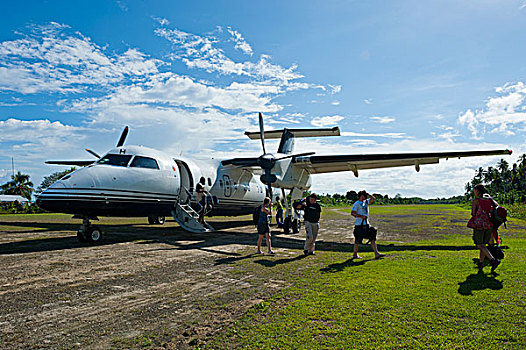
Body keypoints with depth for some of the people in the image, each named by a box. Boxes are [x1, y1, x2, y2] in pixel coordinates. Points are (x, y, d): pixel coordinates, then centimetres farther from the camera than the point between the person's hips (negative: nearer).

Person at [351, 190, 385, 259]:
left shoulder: (366, 202, 13)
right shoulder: (356, 203, -10)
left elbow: (373, 199, 11)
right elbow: (352, 213, -17)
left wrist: (367, 194, 4)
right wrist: (361, 216, -23)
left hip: (366, 224, 7)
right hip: (359, 225, -7)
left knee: (372, 238, 0)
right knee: (358, 240, 1)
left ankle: (376, 254, 0)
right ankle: (355, 254, 14)